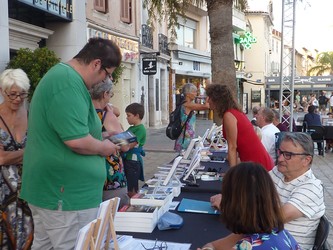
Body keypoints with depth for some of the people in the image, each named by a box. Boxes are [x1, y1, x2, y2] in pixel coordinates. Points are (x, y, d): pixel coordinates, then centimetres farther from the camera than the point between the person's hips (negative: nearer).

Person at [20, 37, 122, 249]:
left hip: (51, 187, 11)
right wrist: (103, 147, -9)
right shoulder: (70, 83, -22)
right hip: (67, 190, -11)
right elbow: (77, 141, -29)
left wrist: (100, 137, 13)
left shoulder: (62, 74, 13)